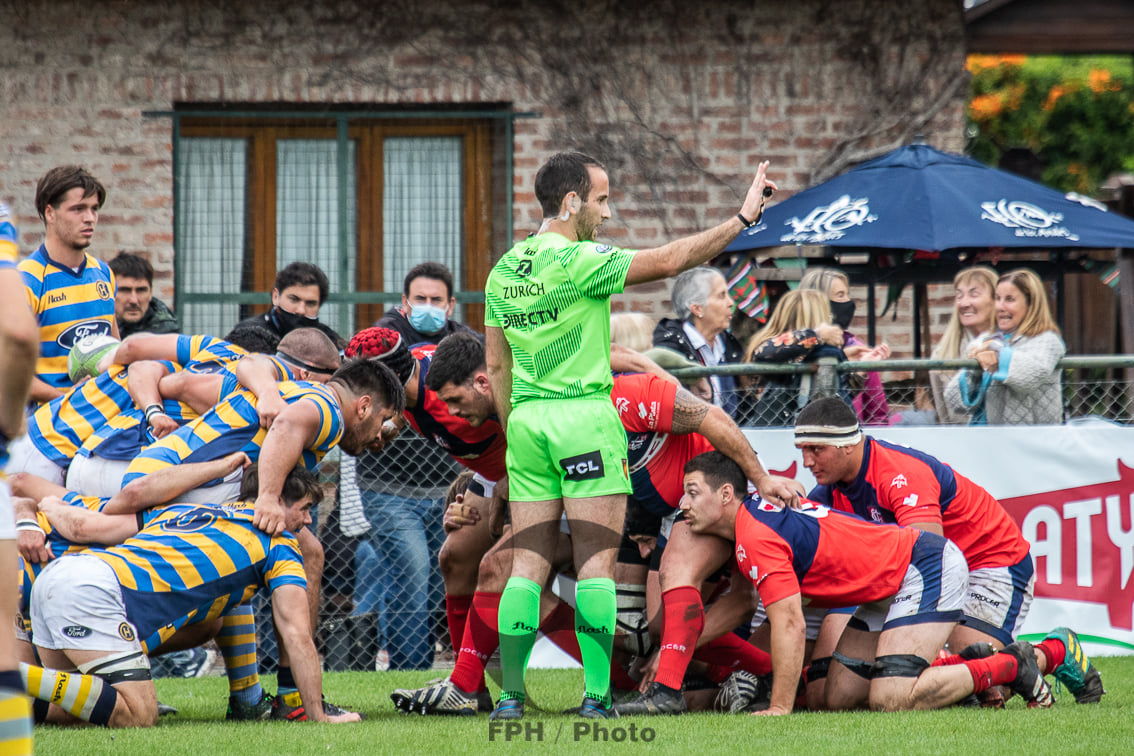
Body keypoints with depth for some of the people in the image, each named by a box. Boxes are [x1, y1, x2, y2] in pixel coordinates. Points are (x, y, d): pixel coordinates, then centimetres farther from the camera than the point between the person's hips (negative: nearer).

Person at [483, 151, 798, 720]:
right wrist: (743, 218, -10)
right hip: (584, 416, -7)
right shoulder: (577, 261, -12)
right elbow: (669, 261, -16)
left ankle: (510, 695, 1)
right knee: (596, 565, -5)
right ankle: (596, 696, -9)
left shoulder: (503, 270, 11)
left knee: (528, 566, 6)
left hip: (526, 419, 7)